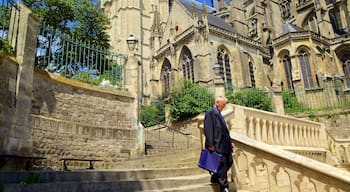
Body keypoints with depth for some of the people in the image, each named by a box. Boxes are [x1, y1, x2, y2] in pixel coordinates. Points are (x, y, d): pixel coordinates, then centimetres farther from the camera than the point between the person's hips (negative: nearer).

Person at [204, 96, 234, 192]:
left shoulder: (219, 114, 19)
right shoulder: (210, 113, -9)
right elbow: (208, 129, -16)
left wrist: (230, 141, 17)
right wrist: (210, 144, -20)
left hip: (225, 144, 10)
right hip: (217, 145, -9)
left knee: (229, 162, 12)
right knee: (222, 164, -5)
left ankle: (215, 178, 28)